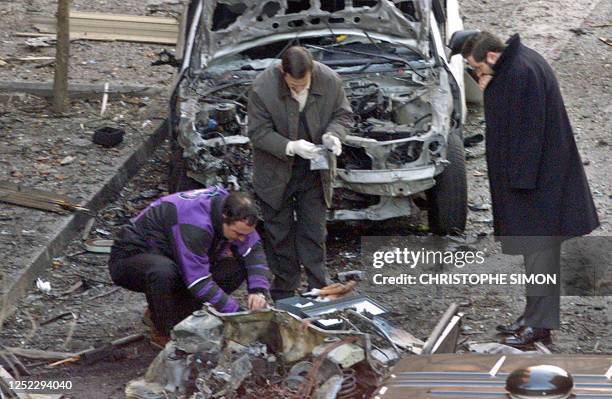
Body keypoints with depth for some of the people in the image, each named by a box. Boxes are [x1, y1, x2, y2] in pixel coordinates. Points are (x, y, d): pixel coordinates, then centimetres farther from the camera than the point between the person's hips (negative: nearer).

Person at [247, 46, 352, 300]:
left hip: (313, 172, 2)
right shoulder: (263, 88, -22)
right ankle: (283, 294, 15)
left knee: (313, 233, 7)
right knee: (280, 234, 7)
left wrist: (332, 134, -20)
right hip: (277, 172, -2)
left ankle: (318, 290, 12)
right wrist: (291, 147, -29)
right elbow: (258, 132, -17)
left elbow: (342, 114, 1)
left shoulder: (330, 81, -14)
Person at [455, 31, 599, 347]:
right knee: (536, 247, 15)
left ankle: (539, 325, -2)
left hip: (537, 178, -10)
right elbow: (510, 116, 18)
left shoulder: (522, 72, -21)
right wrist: (489, 91, 0)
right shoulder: (518, 63, 10)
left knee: (538, 247, -5)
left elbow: (528, 129, -23)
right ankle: (534, 317, 22)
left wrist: (521, 179, -21)